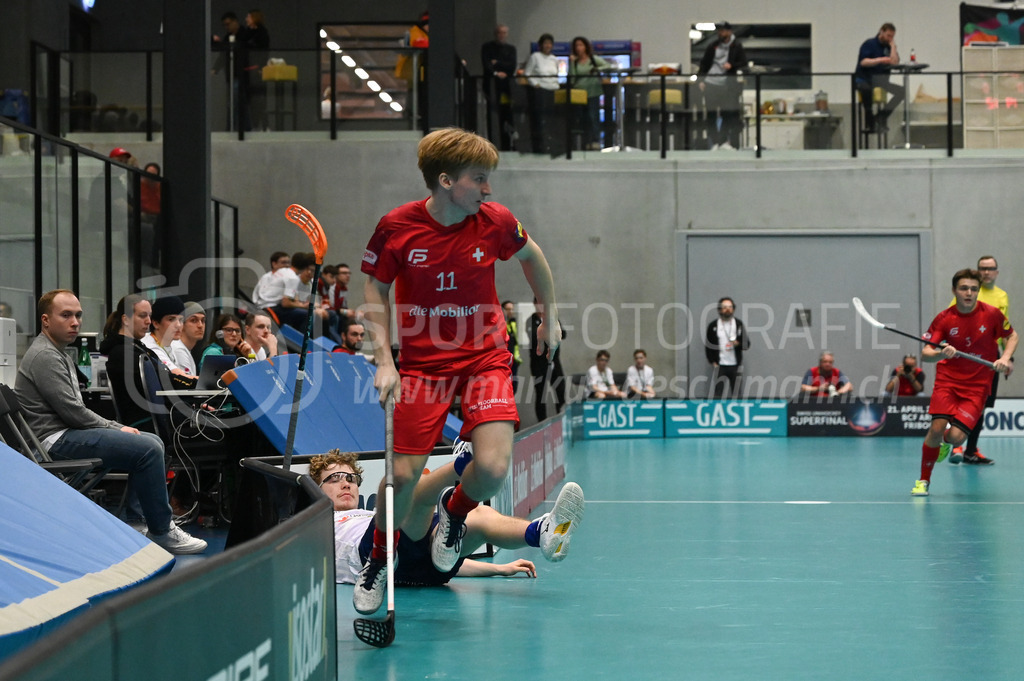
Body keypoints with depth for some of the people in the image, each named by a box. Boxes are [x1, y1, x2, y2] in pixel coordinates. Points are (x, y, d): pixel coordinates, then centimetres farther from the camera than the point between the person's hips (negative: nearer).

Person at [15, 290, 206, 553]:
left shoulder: (58, 354, 20)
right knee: (148, 449, -20)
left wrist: (115, 427, 7)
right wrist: (117, 429, -8)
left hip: (69, 432, 11)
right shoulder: (44, 356, -14)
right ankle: (161, 532, -12)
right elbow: (73, 412, -19)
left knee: (153, 442, 7)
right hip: (57, 440, -11)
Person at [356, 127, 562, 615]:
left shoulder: (494, 221, -9)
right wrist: (384, 361, -10)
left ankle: (454, 511, 18)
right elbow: (375, 291, 0)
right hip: (422, 364, -1)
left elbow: (531, 255, 13)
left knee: (493, 466, -18)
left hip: (485, 360, 1)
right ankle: (377, 562, 24)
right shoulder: (397, 227, -13)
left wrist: (551, 318, 18)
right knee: (404, 474, -4)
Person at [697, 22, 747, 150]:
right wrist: (700, 80, 0)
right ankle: (714, 142, 4)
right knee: (711, 113, -1)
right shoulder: (713, 46, 7)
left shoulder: (737, 46, 3)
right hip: (710, 83, 1)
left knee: (727, 114, -1)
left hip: (727, 85, -1)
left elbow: (743, 62, 3)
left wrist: (731, 65, -16)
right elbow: (704, 63, 9)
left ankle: (723, 141, 7)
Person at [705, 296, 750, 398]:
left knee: (737, 392, 0)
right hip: (719, 366, -1)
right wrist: (713, 362, -4)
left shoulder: (739, 324, 8)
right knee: (718, 393, -5)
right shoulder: (713, 326, 5)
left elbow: (747, 344, 7)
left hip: (735, 365, 1)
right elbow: (708, 346, 6)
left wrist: (738, 344, -14)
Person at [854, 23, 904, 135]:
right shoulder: (869, 44, -2)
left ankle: (882, 116, -17)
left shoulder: (889, 47, 12)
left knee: (901, 91, -17)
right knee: (867, 88, -41)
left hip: (880, 81, 5)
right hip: (864, 79, -5)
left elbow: (894, 62, -6)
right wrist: (880, 60, -28)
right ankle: (869, 121, -27)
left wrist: (892, 45, -4)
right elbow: (863, 62, -17)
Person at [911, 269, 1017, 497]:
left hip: (977, 386, 0)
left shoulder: (992, 314, -6)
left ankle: (946, 442, 25)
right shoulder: (943, 319, -7)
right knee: (936, 428, -18)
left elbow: (1012, 336, 10)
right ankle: (923, 480, 4)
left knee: (956, 436, -16)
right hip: (947, 380, 0)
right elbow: (925, 353, -10)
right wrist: (940, 354, -32)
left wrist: (1005, 358, -8)